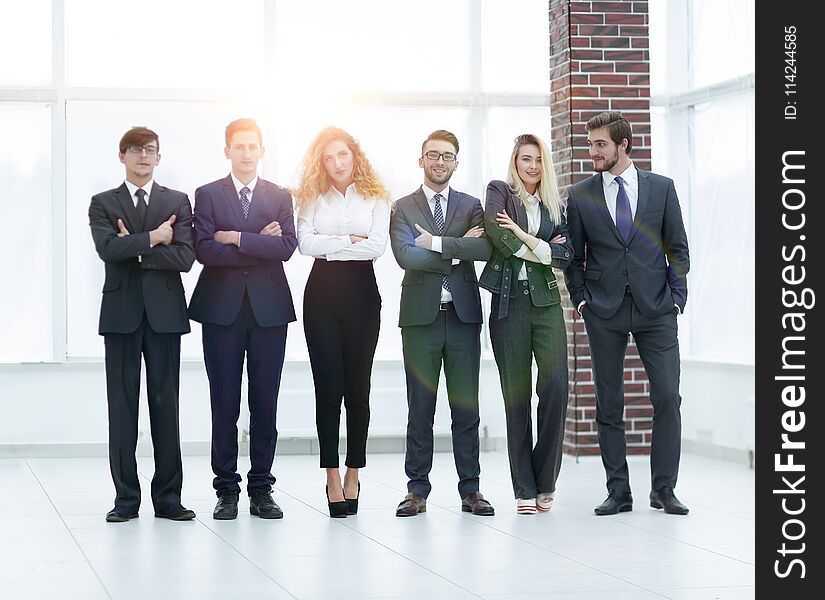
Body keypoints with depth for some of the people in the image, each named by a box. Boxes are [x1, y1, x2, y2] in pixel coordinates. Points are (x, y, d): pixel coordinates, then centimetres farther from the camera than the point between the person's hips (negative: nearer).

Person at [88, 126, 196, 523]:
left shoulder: (177, 202, 10)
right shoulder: (103, 204, 9)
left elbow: (184, 257, -4)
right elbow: (107, 248, -10)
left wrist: (134, 248, -7)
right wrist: (152, 239, -7)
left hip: (164, 312, 0)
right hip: (122, 312, 0)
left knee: (165, 404, 1)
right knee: (122, 405, 0)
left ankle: (168, 497, 6)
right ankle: (126, 498, 5)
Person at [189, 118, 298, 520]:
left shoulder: (280, 197, 11)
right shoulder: (207, 195, 6)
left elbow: (287, 247, -6)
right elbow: (204, 250, -8)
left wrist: (236, 238, -10)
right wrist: (260, 246, -7)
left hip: (269, 309, 1)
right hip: (222, 309, -1)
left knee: (265, 404, 3)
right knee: (224, 405, 1)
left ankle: (261, 490, 10)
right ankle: (226, 490, 7)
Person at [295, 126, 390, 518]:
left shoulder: (375, 198, 7)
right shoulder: (312, 196, 9)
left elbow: (377, 246, -7)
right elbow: (305, 242, -5)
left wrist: (329, 246, -4)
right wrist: (350, 241, -4)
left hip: (362, 294, 0)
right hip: (322, 294, 0)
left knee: (358, 387, 2)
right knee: (328, 387, -2)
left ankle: (353, 473, 12)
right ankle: (333, 477, 0)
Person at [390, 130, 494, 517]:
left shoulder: (471, 206, 10)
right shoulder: (403, 209, 6)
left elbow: (485, 248, -10)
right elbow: (406, 256, -11)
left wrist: (435, 243, -14)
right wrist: (457, 251, -10)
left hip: (463, 315, 1)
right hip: (421, 316, -1)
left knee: (466, 408, 4)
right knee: (420, 408, 2)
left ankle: (470, 489, 9)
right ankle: (418, 489, 8)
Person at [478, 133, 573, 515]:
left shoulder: (554, 205, 16)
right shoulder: (499, 192, 7)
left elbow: (566, 255, 4)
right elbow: (494, 229, -13)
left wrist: (523, 236, -8)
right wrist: (543, 251, -6)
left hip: (545, 302, 2)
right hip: (509, 303, -2)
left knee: (556, 388, -10)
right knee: (516, 395, 0)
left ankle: (544, 481, 3)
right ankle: (524, 489, 5)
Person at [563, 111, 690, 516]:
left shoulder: (661, 188, 5)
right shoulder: (580, 196, 6)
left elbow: (678, 249, 7)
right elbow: (574, 256, 10)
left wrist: (676, 298, 0)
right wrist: (582, 300, 0)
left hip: (656, 311, 0)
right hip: (605, 313, 1)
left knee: (667, 397, -5)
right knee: (608, 404, 2)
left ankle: (663, 489, 4)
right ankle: (618, 492, 9)